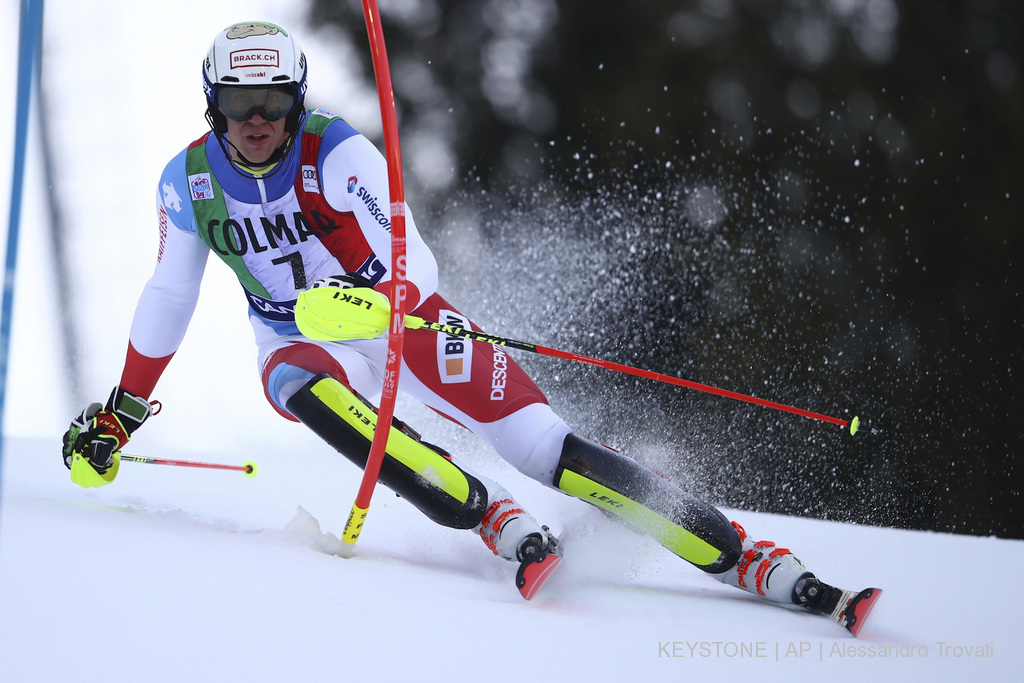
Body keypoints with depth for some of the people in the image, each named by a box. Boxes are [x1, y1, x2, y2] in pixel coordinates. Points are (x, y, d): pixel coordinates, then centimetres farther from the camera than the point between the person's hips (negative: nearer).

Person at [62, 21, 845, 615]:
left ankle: (745, 558, -19)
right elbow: (169, 297, 9)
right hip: (303, 345, 3)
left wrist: (374, 295, -50)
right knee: (305, 391, -37)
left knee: (546, 449, -18)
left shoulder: (336, 152, -20)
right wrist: (123, 410, 14)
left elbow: (414, 264, -27)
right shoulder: (188, 182, -7)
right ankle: (493, 519, -35)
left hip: (400, 316, -3)